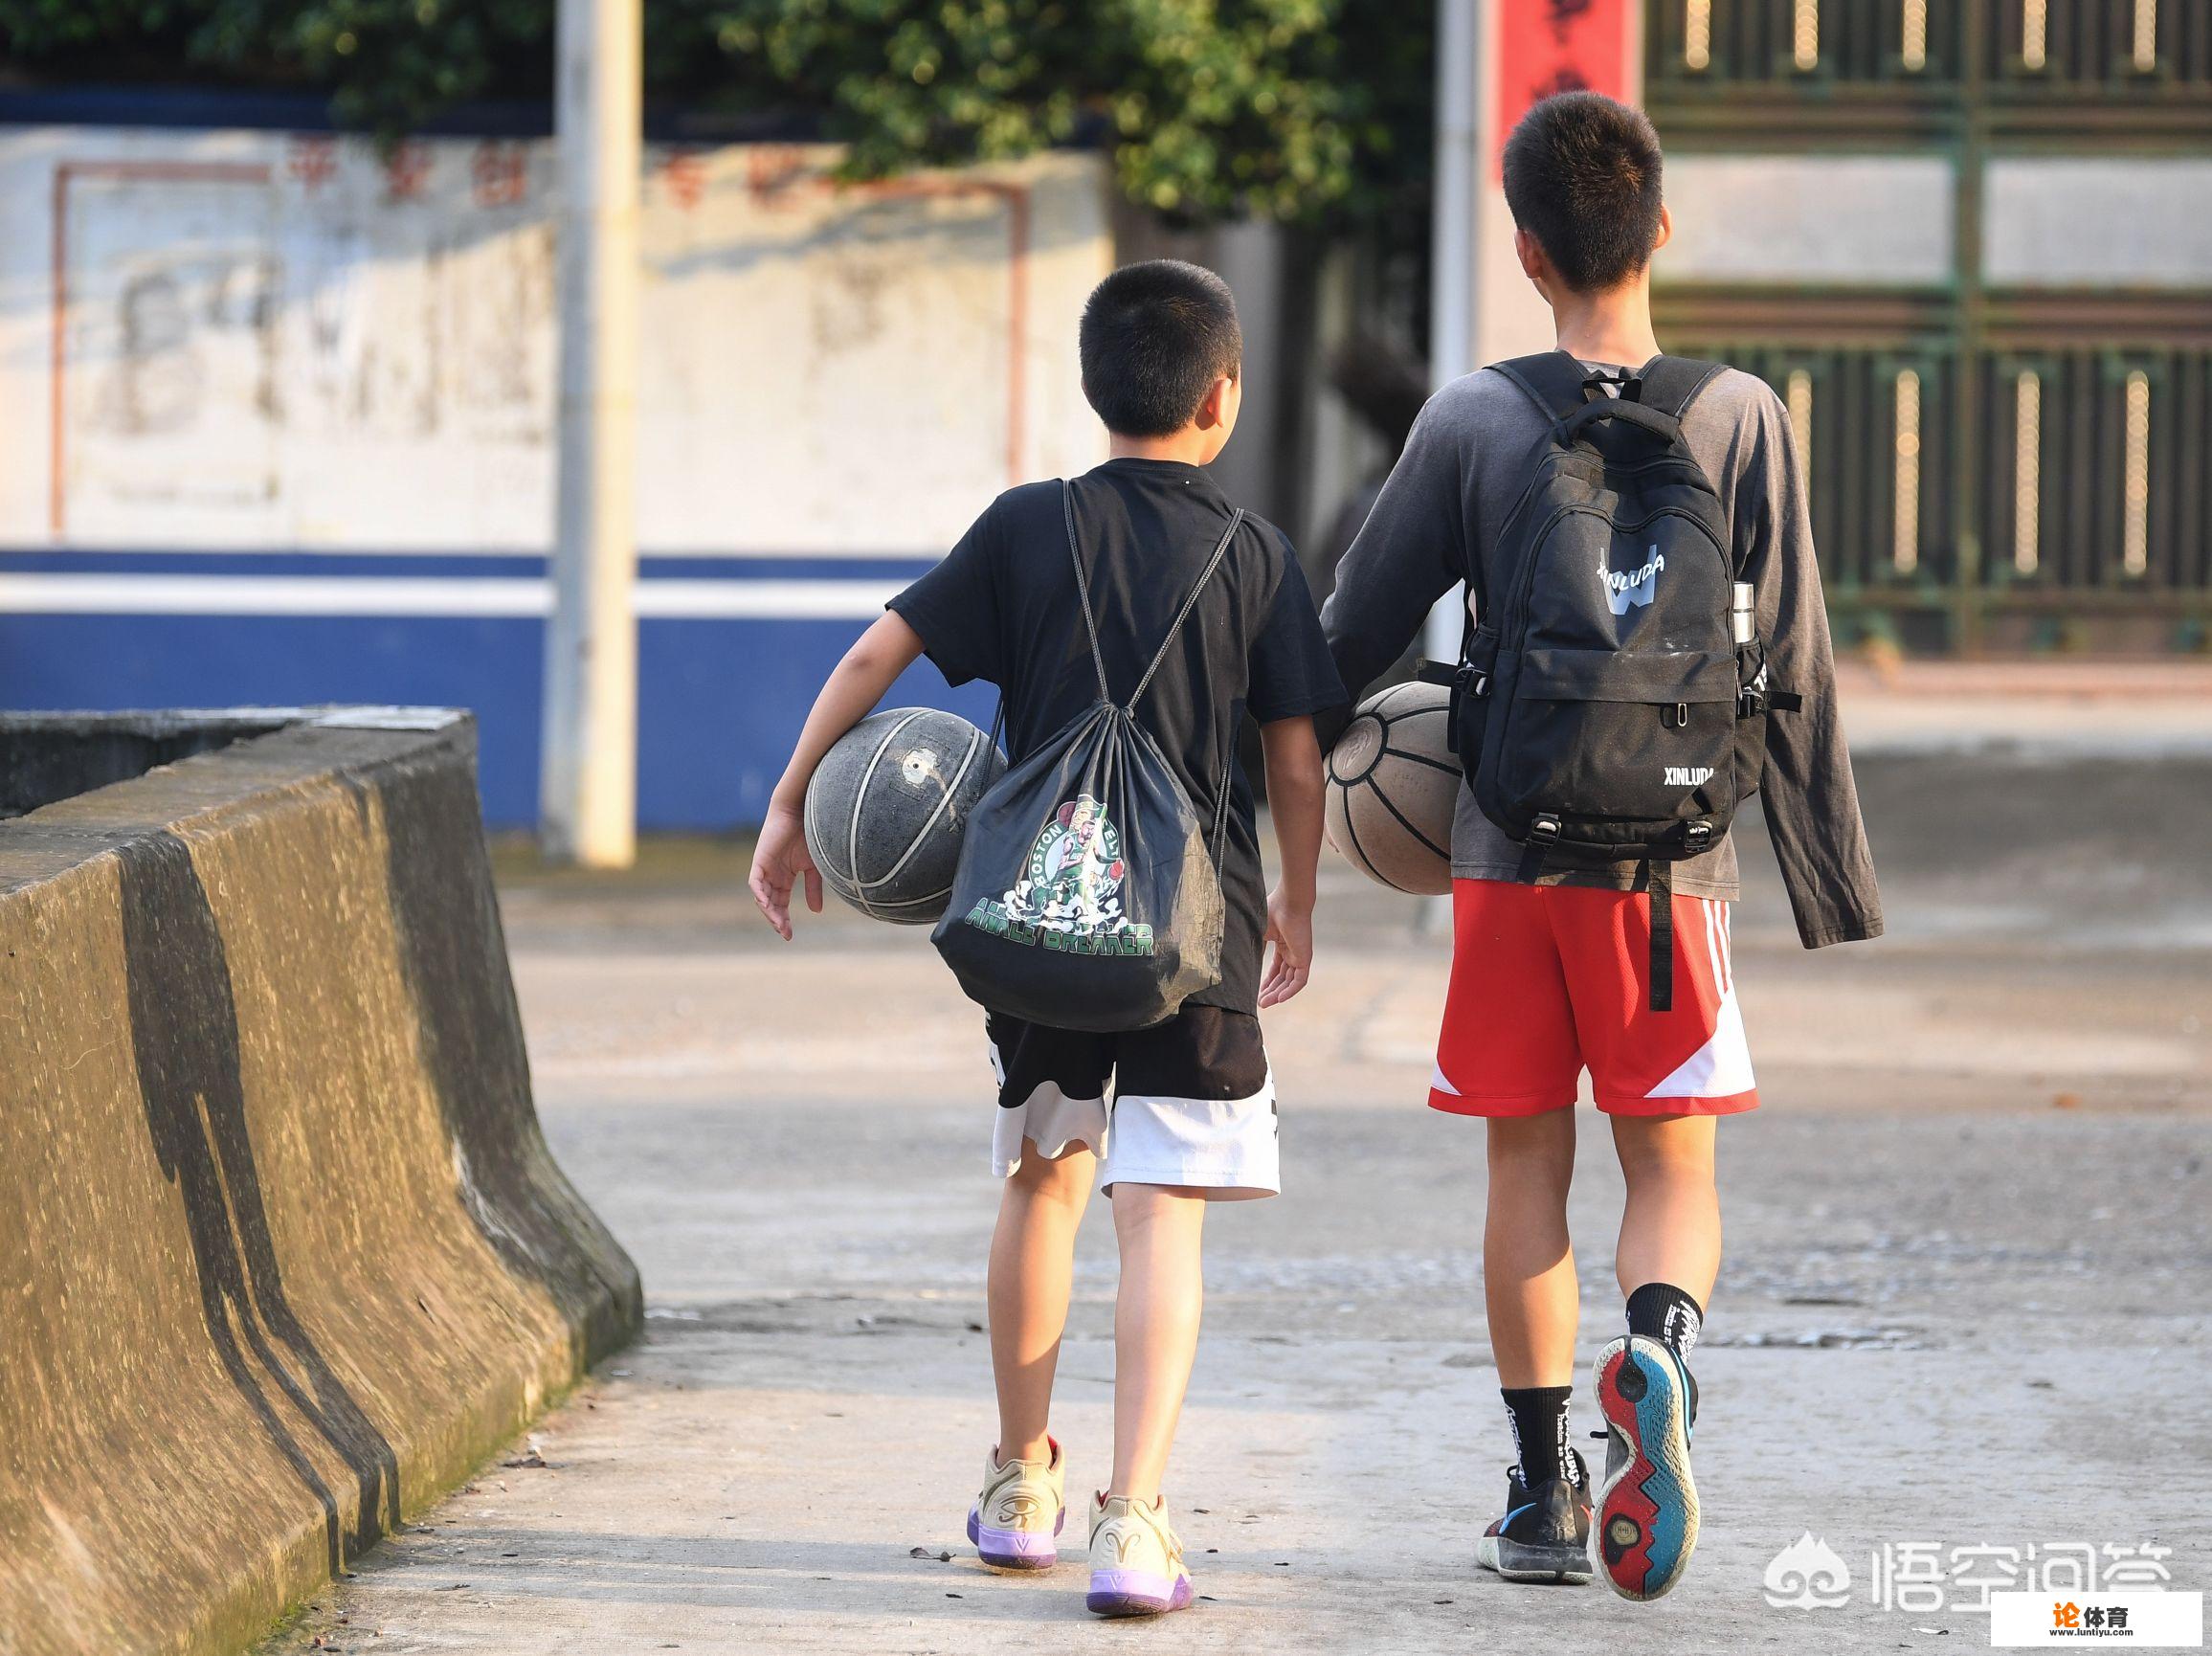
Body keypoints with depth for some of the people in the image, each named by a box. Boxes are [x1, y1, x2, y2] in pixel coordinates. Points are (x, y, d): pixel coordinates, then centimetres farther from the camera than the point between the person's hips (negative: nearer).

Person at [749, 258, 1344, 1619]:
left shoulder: (1029, 527, 2)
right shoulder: (1255, 554, -1)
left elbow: (878, 654, -1)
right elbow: (1297, 757, 1)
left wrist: (791, 805, 8)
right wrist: (1297, 903, 16)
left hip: (1041, 912, 2)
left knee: (1043, 1178, 21)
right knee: (1163, 1214, -5)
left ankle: (1022, 1487, 30)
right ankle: (1134, 1522, -17)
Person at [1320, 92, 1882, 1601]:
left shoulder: (1471, 422, -3)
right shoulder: (1739, 418, -3)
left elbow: (1352, 639, 3)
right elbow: (1793, 674, -2)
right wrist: (1837, 888, 5)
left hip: (1506, 857, 0)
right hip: (1672, 860, 0)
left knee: (1528, 1164, 10)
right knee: (1674, 1165, 6)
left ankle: (1543, 1495, 9)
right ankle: (1655, 1350, -25)